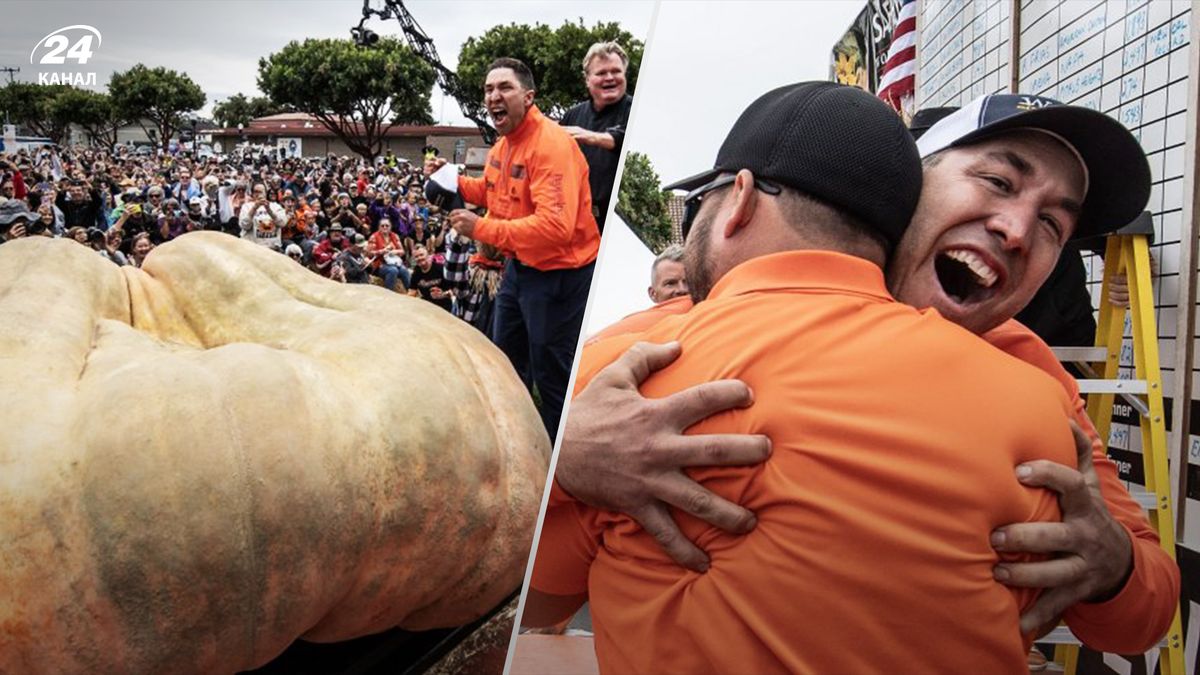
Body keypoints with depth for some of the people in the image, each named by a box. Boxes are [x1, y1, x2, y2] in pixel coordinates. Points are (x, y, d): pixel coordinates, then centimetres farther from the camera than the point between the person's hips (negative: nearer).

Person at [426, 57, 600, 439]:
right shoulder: (504, 143, 5)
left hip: (558, 274, -10)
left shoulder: (552, 145, -25)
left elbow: (555, 227, -34)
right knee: (506, 362, 24)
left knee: (552, 378, 1)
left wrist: (482, 228, -29)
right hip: (520, 265, 10)